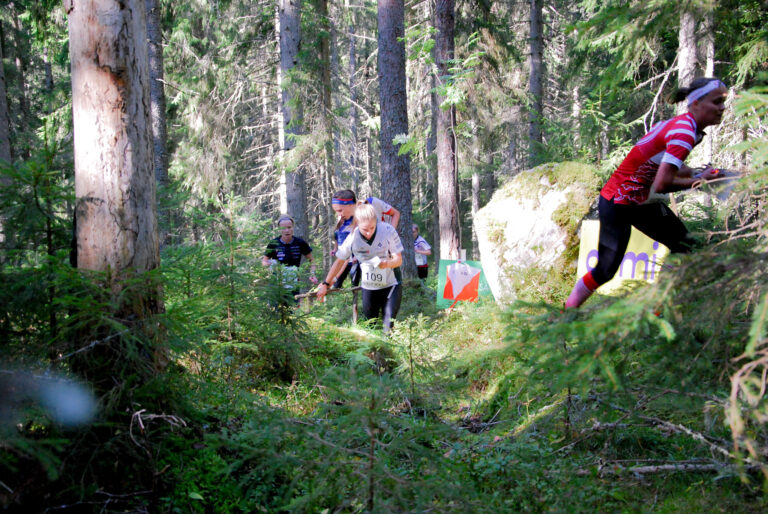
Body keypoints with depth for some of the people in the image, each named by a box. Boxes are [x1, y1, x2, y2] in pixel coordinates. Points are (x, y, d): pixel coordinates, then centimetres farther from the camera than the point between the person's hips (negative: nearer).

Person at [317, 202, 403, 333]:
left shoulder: (388, 231, -20)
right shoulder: (353, 238, -16)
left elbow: (398, 260, -13)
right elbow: (340, 261, 0)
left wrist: (386, 263, -36)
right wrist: (325, 284, 3)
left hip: (391, 285, -2)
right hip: (369, 287, 2)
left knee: (388, 325, -10)